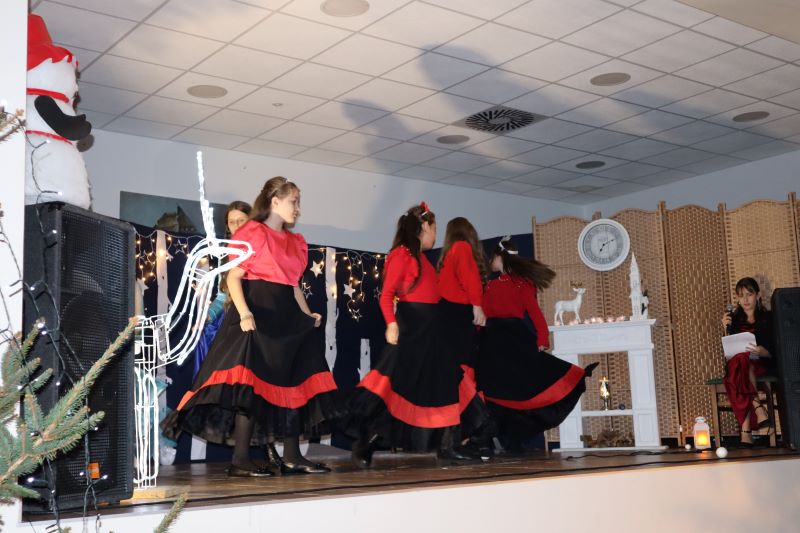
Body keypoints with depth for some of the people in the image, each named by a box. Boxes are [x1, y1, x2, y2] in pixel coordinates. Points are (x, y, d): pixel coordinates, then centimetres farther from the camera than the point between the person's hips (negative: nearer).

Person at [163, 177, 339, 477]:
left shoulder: (296, 242, 20)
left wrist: (308, 315, 10)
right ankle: (240, 460, -11)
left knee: (294, 384, 6)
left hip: (287, 317, 8)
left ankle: (291, 457, 11)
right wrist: (244, 312, -23)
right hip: (258, 315, -8)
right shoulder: (252, 232, -2)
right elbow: (233, 277, -10)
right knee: (252, 384, -13)